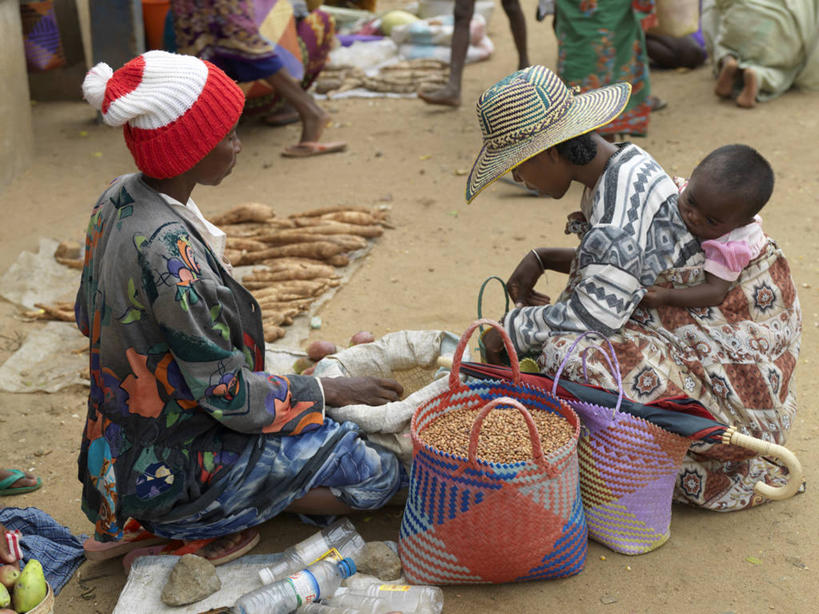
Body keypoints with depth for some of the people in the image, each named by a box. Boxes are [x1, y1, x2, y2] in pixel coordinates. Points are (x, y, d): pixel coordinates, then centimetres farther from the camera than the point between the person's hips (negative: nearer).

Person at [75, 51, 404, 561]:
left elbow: (90, 317, 11)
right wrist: (330, 390, -11)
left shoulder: (120, 199, -3)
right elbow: (226, 393, -25)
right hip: (166, 469, -9)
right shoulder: (167, 251, -32)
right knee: (380, 474, -9)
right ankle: (198, 526, -3)